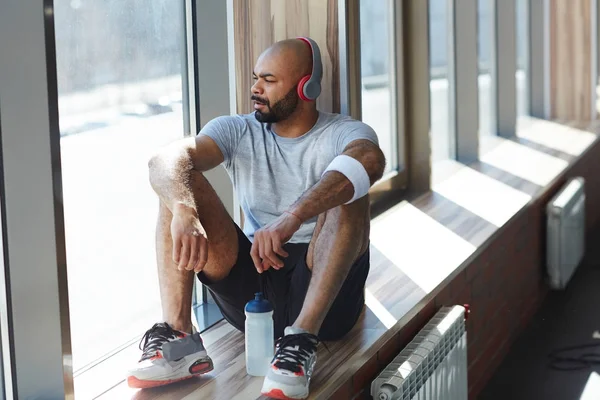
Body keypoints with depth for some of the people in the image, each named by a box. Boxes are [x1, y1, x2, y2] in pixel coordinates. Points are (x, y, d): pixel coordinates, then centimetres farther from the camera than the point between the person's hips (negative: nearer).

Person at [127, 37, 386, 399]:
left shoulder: (344, 134, -2)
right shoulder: (238, 132, 7)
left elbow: (370, 159, -30)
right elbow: (165, 160, -13)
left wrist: (293, 217, -45)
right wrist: (184, 210, -36)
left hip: (325, 293, -3)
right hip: (251, 288, 3)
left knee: (346, 191, -27)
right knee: (179, 185, -12)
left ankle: (301, 340, -37)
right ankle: (178, 338, -26)